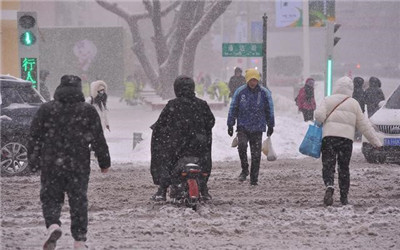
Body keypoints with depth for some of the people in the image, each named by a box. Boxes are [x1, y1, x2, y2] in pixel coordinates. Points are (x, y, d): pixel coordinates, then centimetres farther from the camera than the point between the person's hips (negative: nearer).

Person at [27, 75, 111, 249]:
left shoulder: (46, 109, 1)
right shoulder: (88, 111, 0)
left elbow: (34, 137, 2)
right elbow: (98, 139, 2)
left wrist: (33, 162, 9)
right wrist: (104, 162, 11)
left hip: (51, 165, 0)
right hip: (79, 166, 0)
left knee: (50, 197, 10)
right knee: (78, 201, 8)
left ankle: (53, 225, -17)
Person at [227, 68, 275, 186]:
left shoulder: (265, 93, 1)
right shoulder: (240, 92, -1)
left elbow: (269, 110, 11)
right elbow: (233, 109, 5)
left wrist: (270, 126, 13)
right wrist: (230, 125, 4)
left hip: (257, 128, 1)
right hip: (243, 126, -1)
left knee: (256, 154, 2)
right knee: (242, 145, -25)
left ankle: (254, 177, 13)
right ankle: (244, 169, -7)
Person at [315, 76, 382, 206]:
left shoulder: (327, 100, 6)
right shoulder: (354, 103, 9)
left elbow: (319, 115, -10)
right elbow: (364, 125, 10)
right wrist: (376, 141, 15)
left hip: (329, 136, -1)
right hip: (347, 138, 1)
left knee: (328, 165, -2)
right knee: (344, 168, 10)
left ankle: (329, 186, -30)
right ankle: (344, 197, 10)